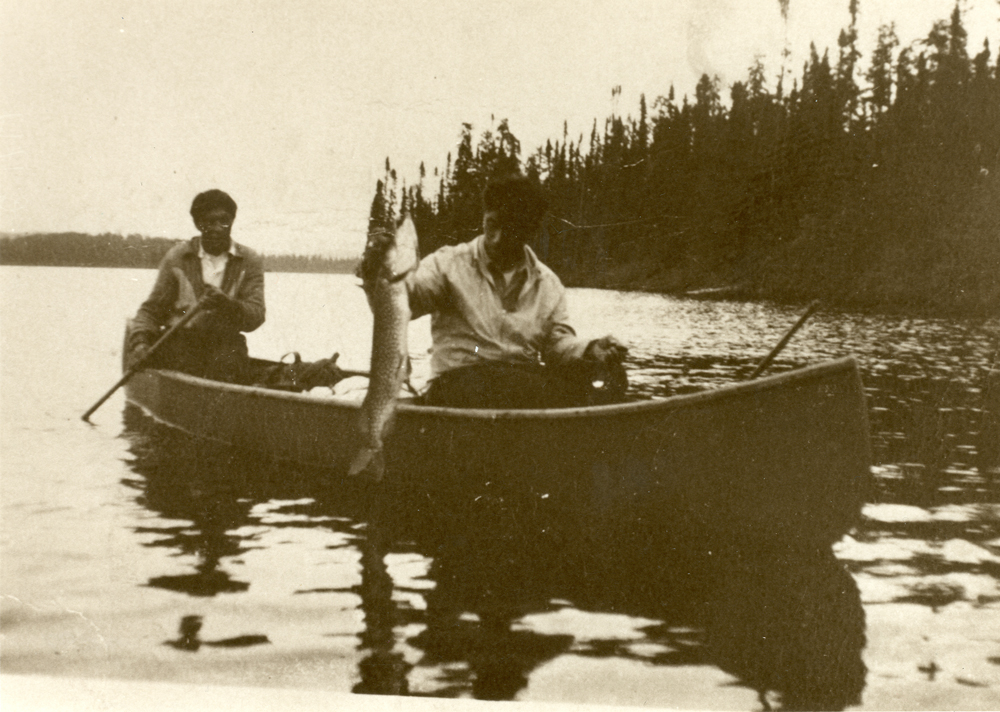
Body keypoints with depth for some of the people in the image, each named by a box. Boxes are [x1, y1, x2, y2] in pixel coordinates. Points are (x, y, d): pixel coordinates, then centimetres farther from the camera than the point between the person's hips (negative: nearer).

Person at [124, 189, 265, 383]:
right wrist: (140, 342, -11)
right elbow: (152, 309, 8)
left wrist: (226, 304, -24)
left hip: (225, 343, 0)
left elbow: (255, 317, -3)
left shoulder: (250, 262, 7)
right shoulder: (177, 257, 8)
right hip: (180, 338, 0)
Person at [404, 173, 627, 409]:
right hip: (458, 381, -4)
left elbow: (558, 342, 10)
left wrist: (590, 352, -12)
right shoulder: (449, 264, 5)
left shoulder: (548, 284, 17)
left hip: (528, 385, 5)